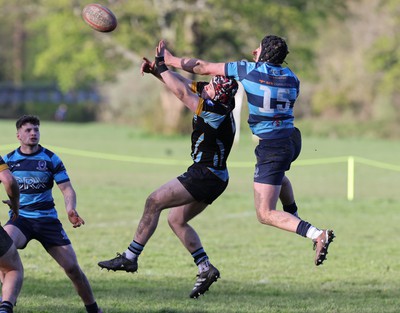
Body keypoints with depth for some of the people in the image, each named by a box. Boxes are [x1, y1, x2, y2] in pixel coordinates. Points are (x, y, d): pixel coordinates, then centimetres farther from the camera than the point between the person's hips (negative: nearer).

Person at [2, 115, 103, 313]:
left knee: (72, 267, -6)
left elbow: (67, 189, -2)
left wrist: (71, 209, -21)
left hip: (47, 219, 0)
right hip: (20, 219, 0)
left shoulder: (51, 159, 1)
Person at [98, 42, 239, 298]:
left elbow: (181, 92, -22)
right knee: (176, 220, 15)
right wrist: (156, 69, -2)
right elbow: (183, 83, 10)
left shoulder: (218, 112, -24)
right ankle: (206, 269, 12)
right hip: (212, 178, 10)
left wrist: (161, 65, -13)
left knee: (155, 202, -8)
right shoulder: (216, 101, 2)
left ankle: (130, 257, -5)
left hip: (206, 175, -10)